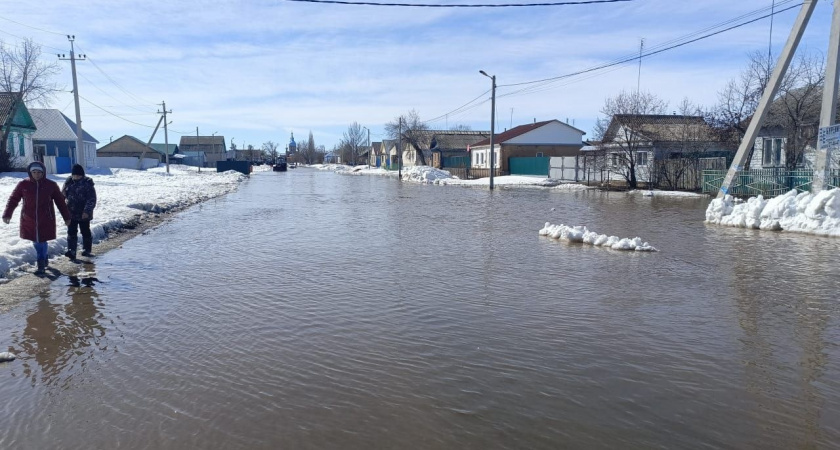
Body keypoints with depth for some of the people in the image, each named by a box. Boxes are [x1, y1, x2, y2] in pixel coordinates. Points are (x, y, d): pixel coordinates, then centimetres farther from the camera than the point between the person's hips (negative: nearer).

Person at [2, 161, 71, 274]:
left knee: (41, 241, -2)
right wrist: (7, 214, -8)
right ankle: (44, 257, 36)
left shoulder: (51, 185, -3)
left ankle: (41, 264, 9)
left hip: (46, 220, -2)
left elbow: (60, 201, 4)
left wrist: (66, 217, 6)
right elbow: (13, 199, 3)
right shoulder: (23, 184, -2)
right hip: (29, 220, 2)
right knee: (36, 242, 11)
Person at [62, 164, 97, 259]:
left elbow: (92, 200, -15)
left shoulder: (87, 184, -12)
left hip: (84, 214, -5)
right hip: (71, 213, 5)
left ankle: (86, 250, 21)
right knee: (71, 232, 2)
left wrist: (87, 211, -22)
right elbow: (63, 195, 20)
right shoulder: (69, 182, 5)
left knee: (85, 232, 8)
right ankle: (71, 251, 1)